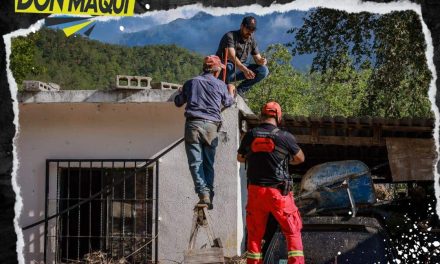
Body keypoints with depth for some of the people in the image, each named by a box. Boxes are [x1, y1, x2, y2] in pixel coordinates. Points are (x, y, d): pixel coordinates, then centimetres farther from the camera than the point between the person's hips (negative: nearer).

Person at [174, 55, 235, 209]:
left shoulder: (191, 83, 12)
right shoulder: (220, 85, 11)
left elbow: (178, 102, 22)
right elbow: (228, 103, 29)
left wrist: (180, 93, 45)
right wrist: (231, 91, 50)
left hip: (193, 124, -1)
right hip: (211, 127, 1)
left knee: (196, 162, -5)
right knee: (208, 163, 8)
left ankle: (203, 192, -20)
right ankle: (209, 196, 4)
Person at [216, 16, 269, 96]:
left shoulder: (251, 40, 4)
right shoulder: (230, 36, -17)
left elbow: (257, 58, 4)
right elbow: (231, 56, -31)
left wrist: (262, 61, -23)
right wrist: (245, 70, -46)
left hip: (240, 69, 7)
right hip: (222, 69, -6)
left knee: (264, 70, -11)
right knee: (229, 67, -42)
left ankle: (239, 91, -5)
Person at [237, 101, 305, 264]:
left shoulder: (250, 136, -1)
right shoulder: (285, 137, -9)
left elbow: (240, 158, 16)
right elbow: (300, 158, 7)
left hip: (255, 191, 3)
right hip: (278, 192, -3)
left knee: (255, 233, 13)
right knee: (293, 231, 6)